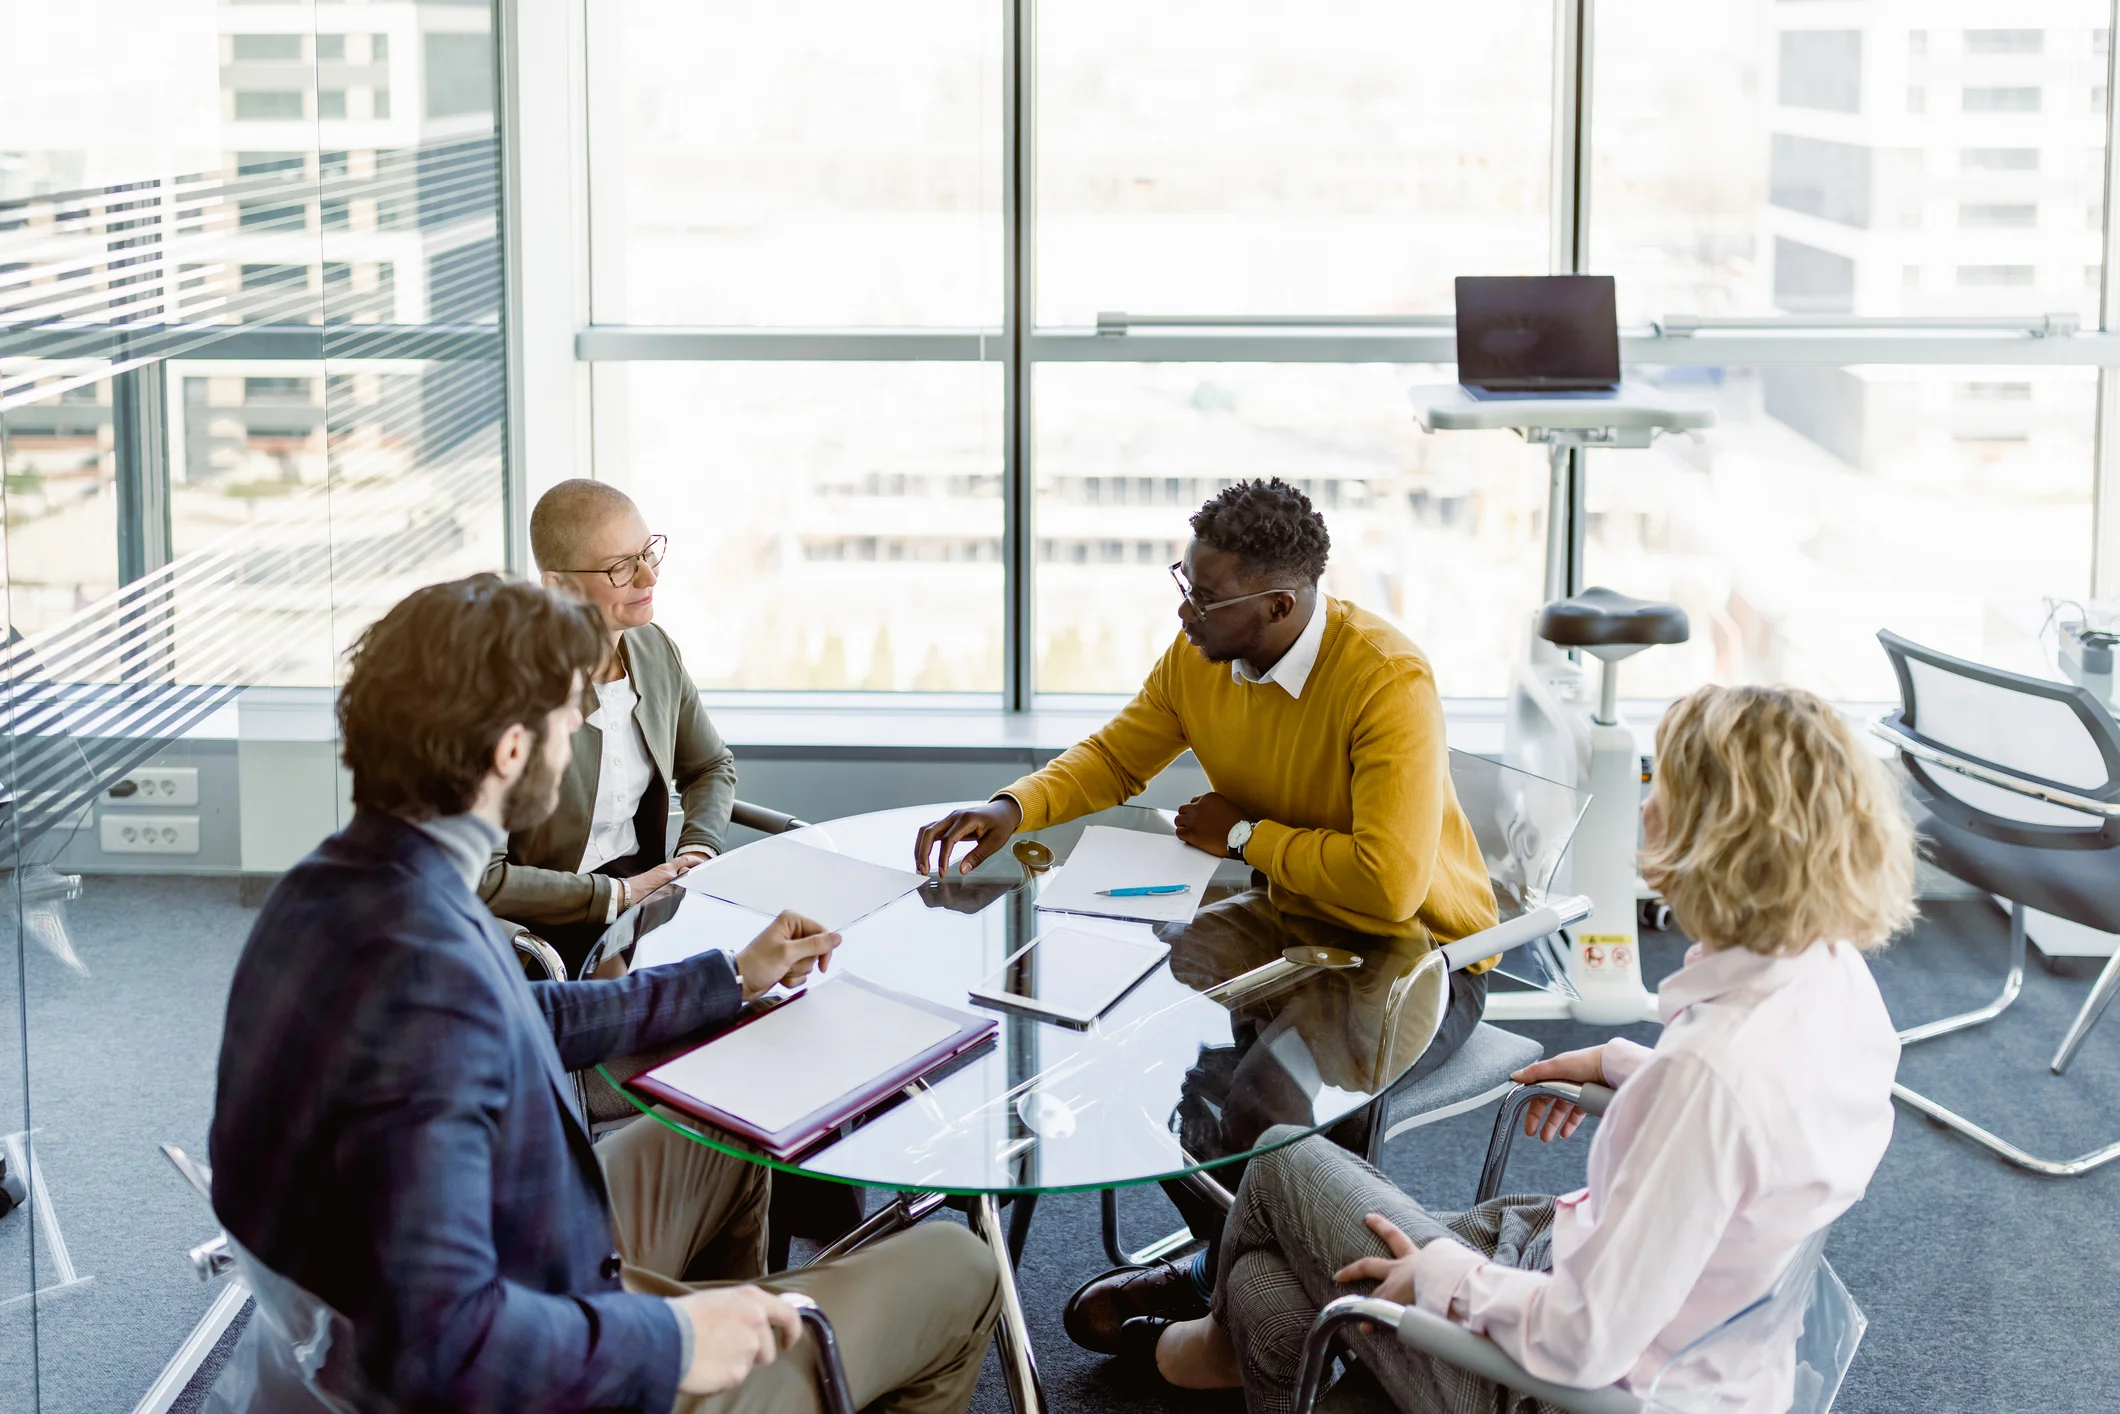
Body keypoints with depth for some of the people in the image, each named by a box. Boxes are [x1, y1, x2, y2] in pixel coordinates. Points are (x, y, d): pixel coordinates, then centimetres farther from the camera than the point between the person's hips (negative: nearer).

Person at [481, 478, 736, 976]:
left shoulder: (654, 649, 2)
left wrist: (695, 855, 0)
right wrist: (621, 895, -19)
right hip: (551, 928, -7)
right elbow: (480, 878, -23)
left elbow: (711, 766, 20)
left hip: (642, 884, 7)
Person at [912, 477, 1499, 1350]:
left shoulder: (1389, 682, -27)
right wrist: (1014, 808, -8)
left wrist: (1244, 836, -19)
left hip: (1419, 949, -7)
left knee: (1262, 1109, -30)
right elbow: (1116, 756, 12)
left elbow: (1387, 882, -34)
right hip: (1286, 920, 7)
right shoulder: (1197, 657, -5)